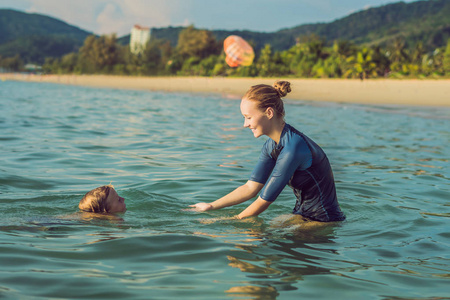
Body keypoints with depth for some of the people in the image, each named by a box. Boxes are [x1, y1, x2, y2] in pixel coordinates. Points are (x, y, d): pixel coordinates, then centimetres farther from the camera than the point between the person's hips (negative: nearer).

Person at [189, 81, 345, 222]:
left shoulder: (293, 148, -27)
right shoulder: (272, 145, 2)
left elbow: (264, 201, -21)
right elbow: (251, 187, 7)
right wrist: (210, 206, 3)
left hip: (325, 222, -8)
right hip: (303, 215, 8)